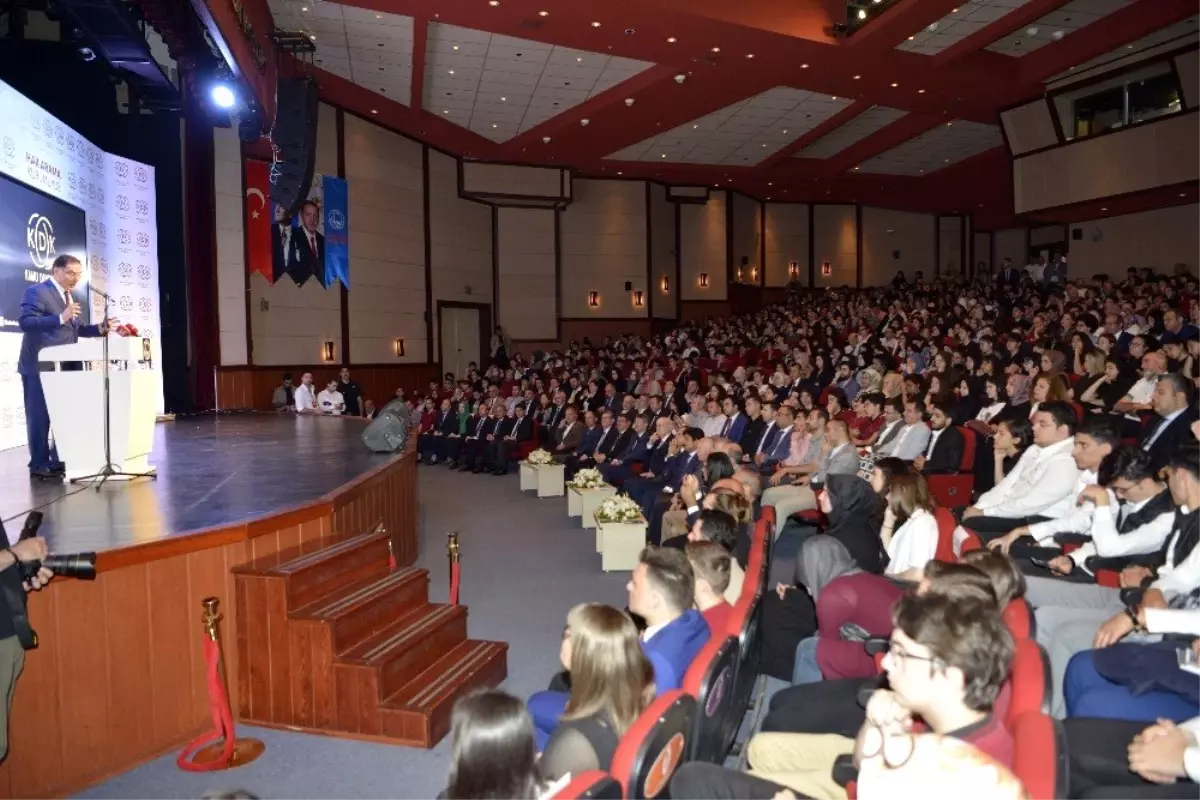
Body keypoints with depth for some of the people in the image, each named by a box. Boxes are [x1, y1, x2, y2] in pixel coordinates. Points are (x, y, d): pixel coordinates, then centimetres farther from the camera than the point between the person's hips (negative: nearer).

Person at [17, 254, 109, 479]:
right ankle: (39, 465, 7)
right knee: (40, 416, -2)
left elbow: (76, 328, 19)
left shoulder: (70, 296, 17)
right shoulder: (36, 292, -9)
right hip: (39, 366, -8)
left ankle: (59, 460, 22)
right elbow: (25, 322, -20)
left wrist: (100, 328, 1)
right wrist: (61, 317, -29)